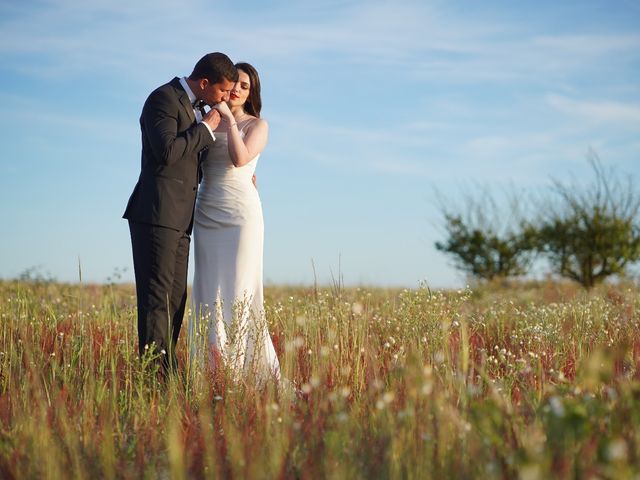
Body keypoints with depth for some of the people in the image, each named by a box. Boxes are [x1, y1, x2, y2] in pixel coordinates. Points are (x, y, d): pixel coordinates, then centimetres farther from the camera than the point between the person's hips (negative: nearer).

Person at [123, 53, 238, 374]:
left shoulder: (192, 106, 22)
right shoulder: (164, 98, -7)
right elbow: (167, 151, -21)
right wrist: (206, 128, -10)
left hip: (179, 218, 9)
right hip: (156, 214, -9)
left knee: (175, 298, 6)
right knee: (157, 296, -11)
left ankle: (167, 372, 7)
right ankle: (153, 370, -13)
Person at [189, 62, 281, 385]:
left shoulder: (257, 125, 5)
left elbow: (240, 158, -14)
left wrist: (228, 119, -9)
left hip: (241, 214, -4)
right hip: (206, 216, 4)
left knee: (237, 292, -8)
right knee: (209, 295, 0)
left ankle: (245, 372, -5)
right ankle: (213, 372, 2)